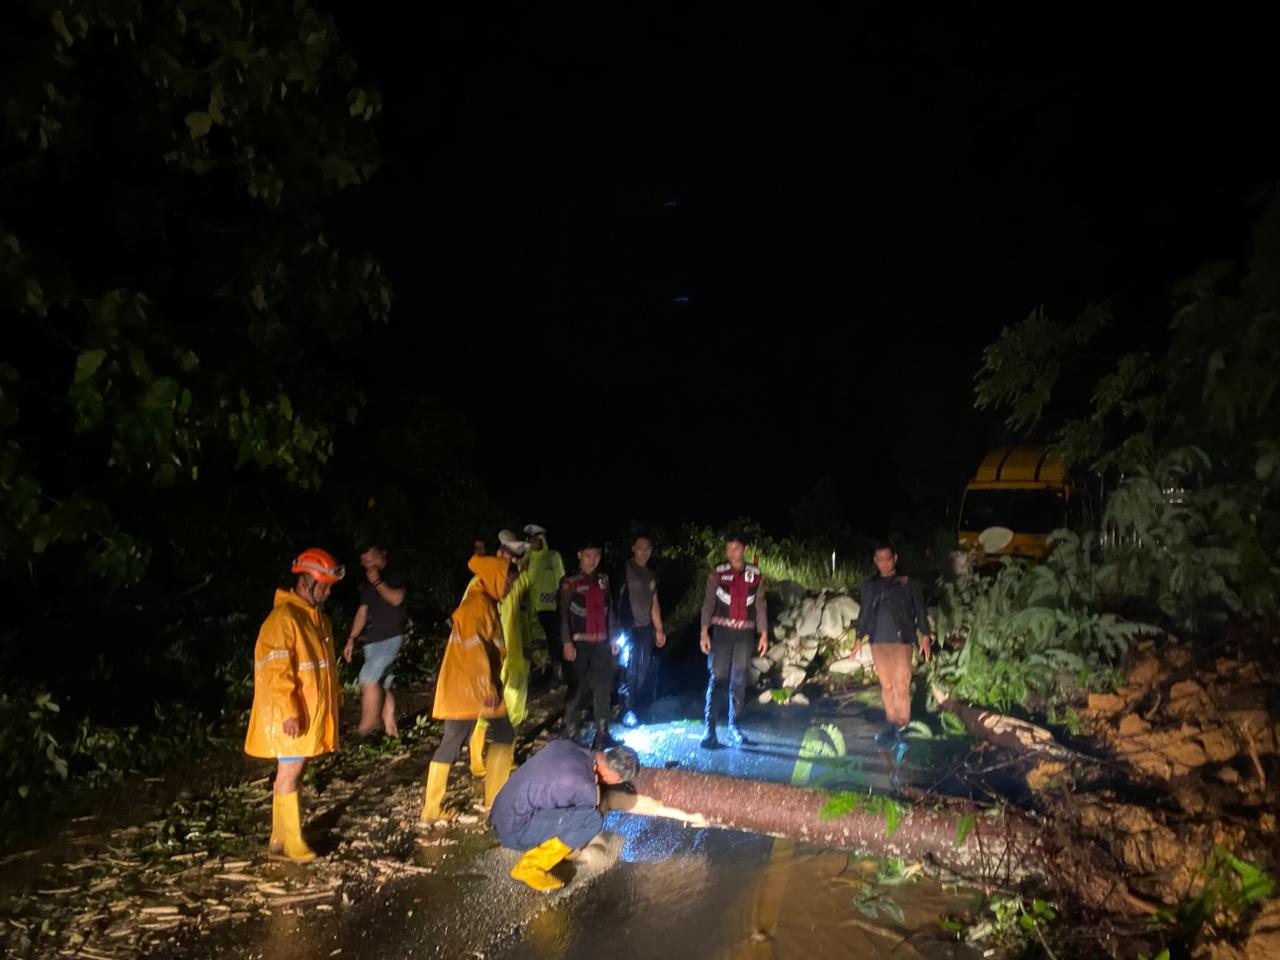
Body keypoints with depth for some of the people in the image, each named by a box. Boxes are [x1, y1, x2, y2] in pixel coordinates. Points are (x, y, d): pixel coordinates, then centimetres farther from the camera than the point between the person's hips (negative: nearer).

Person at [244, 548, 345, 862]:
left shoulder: (318, 618, 12)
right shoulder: (283, 618, -17)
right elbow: (276, 671, -21)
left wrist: (335, 697, 18)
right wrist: (289, 712, -24)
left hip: (314, 711, 9)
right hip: (291, 716, -9)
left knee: (294, 771, 13)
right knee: (290, 771, -2)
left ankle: (279, 838, 22)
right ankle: (292, 843, 7)